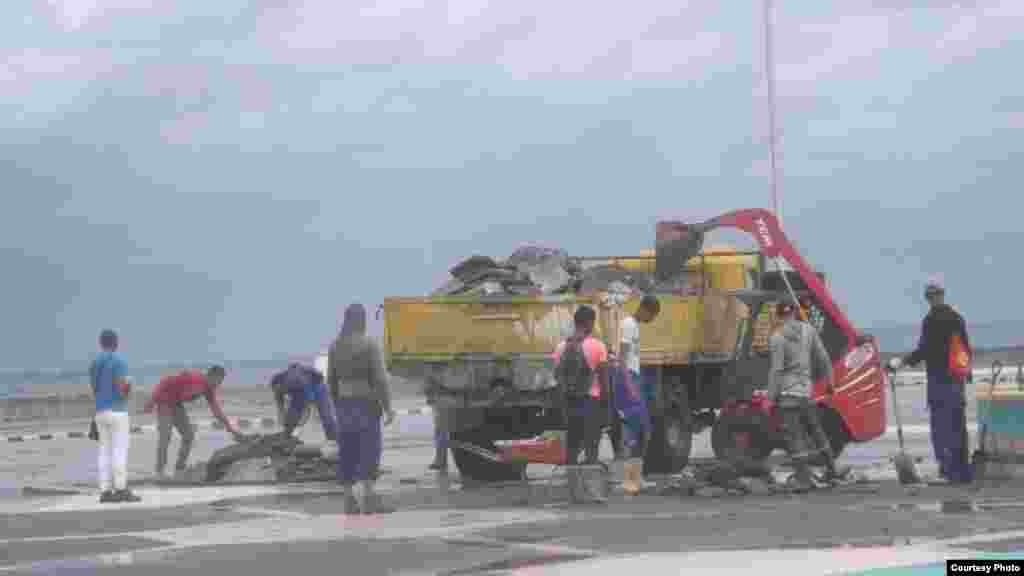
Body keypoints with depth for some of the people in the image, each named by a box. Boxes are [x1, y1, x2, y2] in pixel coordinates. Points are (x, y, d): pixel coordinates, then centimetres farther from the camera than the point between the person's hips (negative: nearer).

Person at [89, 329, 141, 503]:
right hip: (117, 410, -7)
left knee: (105, 451, 8)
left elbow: (94, 389, 13)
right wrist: (129, 384, 4)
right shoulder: (118, 361, -11)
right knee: (120, 450, -5)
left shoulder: (95, 363, 11)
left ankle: (105, 491, 5)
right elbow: (123, 389, -17)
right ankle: (121, 489, -7)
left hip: (100, 412, 7)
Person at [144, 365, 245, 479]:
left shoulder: (209, 389, -3)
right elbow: (165, 382, -27)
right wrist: (152, 401, -25)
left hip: (176, 403, 9)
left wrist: (232, 430, 1)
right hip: (164, 400, -9)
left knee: (189, 435, 2)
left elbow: (217, 411, 4)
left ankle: (180, 469, 8)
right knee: (165, 435, -16)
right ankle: (160, 471, -11)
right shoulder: (192, 377, -29)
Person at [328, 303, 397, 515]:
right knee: (370, 450, -6)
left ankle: (349, 501, 6)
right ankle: (369, 499, -15)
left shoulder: (335, 346, 6)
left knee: (348, 453, 8)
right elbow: (380, 378, -15)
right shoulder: (370, 344, -12)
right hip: (366, 404, -6)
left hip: (345, 404, 6)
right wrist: (388, 408, -12)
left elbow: (332, 380, 10)